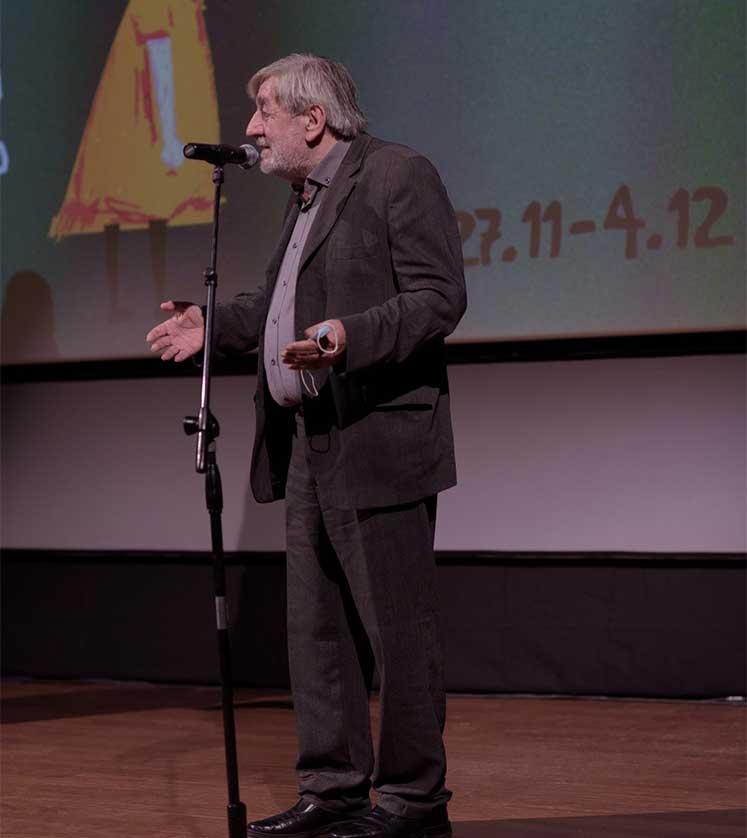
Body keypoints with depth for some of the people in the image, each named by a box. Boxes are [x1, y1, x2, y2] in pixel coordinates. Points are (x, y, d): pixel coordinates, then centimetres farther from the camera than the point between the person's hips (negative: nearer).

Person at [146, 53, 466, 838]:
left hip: (377, 444, -9)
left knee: (398, 627, -3)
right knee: (317, 627, 11)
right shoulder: (305, 197, 19)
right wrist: (216, 324, 16)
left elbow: (438, 297, -16)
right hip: (308, 447, 9)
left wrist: (351, 338, -29)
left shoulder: (398, 176, -9)